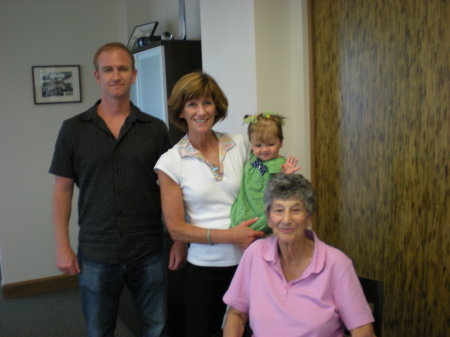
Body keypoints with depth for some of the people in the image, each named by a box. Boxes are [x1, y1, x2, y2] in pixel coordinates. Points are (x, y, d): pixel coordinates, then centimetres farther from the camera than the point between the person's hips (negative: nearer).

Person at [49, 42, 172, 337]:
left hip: (148, 252, 0)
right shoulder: (74, 129, -1)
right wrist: (62, 247, -1)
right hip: (96, 254, 0)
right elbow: (62, 190, 2)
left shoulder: (155, 129, 0)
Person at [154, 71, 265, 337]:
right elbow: (176, 229, -8)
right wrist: (230, 236, -17)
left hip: (250, 260, 2)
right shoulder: (171, 162, -6)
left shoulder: (240, 145, 0)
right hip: (204, 266, -2)